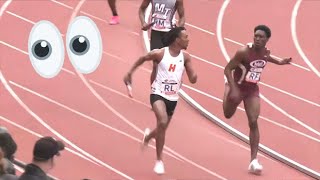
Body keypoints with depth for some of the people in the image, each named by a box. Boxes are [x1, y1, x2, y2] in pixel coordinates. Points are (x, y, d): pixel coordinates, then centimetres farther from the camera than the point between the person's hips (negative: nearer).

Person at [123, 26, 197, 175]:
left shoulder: (185, 57, -3)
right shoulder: (160, 54, -13)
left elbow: (192, 79, 0)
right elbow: (143, 59, 5)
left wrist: (194, 76, -24)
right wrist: (130, 73, 9)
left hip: (173, 97, 5)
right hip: (158, 94, -5)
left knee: (162, 129, 15)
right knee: (162, 122, -27)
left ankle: (148, 136, 54)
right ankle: (159, 160, -15)